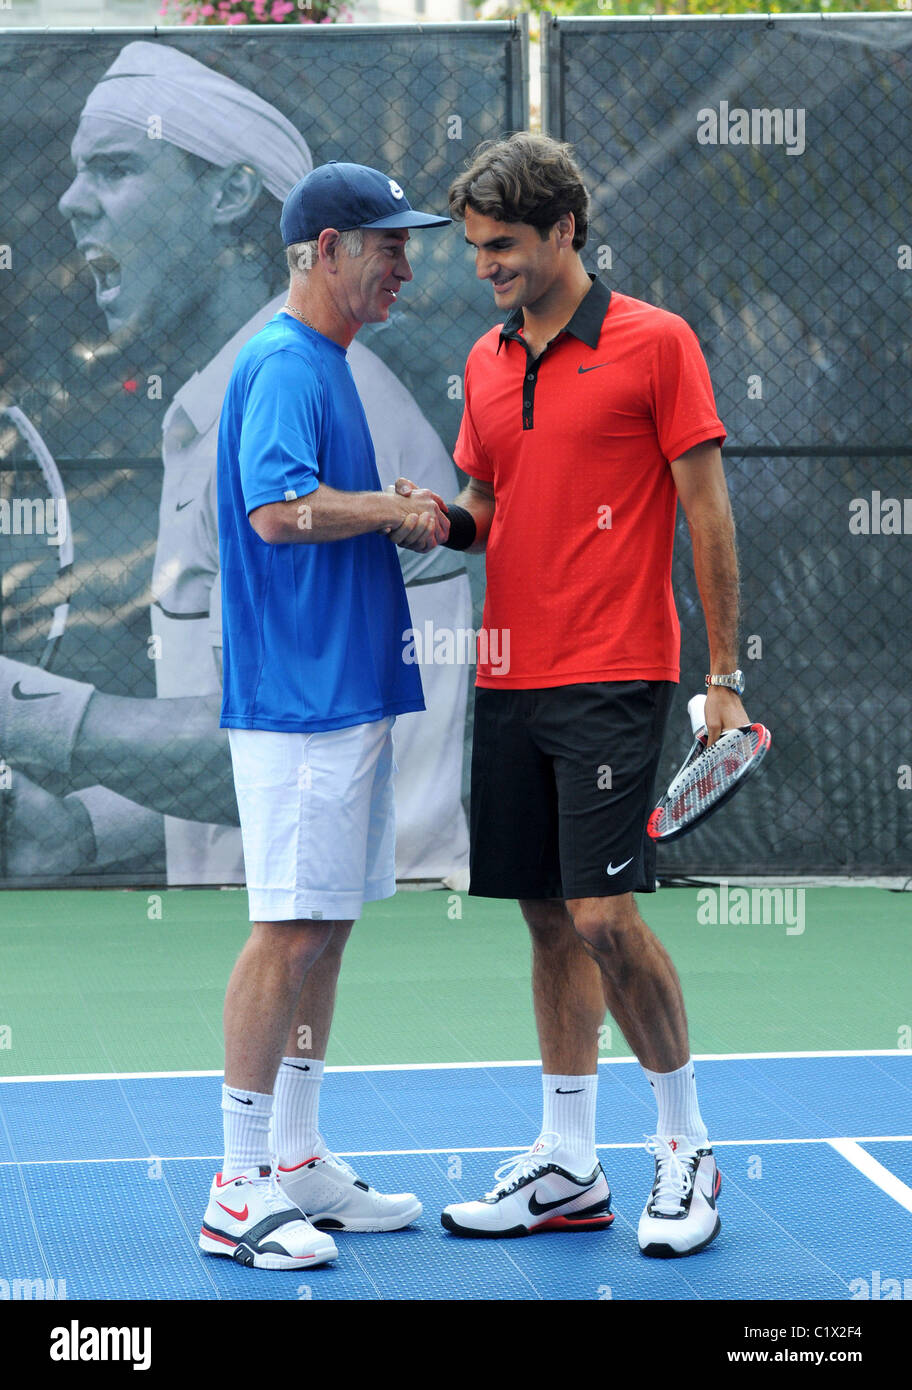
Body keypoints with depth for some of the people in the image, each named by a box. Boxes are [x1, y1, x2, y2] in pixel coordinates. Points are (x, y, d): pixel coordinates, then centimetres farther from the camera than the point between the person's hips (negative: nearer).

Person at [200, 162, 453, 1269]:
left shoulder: (322, 364, 18)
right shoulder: (284, 362, -13)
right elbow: (279, 511, -25)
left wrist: (404, 522, 9)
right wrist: (393, 507, -13)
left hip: (348, 697, 10)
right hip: (298, 701, -10)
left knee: (323, 928, 12)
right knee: (290, 931, -8)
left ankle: (298, 1164, 19)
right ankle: (239, 1193, -3)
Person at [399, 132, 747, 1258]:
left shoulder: (654, 342, -4)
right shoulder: (486, 362, 13)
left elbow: (707, 511, -4)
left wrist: (724, 673, -7)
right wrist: (448, 521, -3)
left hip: (614, 679, -6)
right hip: (509, 681, 6)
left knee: (604, 916, -11)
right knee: (549, 920, 8)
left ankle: (686, 1144, 6)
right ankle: (567, 1165, 15)